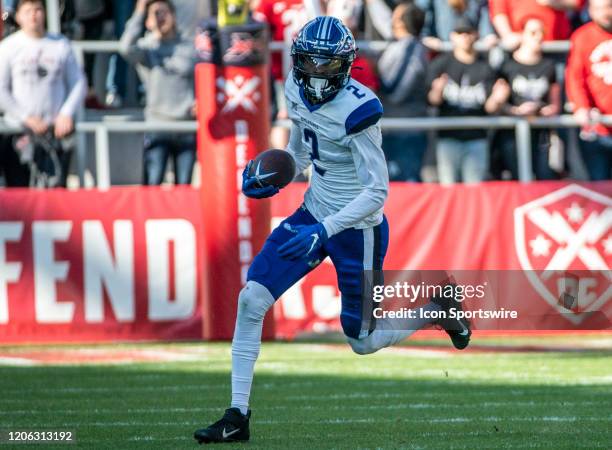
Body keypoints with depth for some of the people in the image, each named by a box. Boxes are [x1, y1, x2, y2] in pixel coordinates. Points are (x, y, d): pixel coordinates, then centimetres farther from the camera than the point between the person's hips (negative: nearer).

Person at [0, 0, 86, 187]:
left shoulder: (61, 44, 7)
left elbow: (79, 83, 10)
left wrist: (66, 114, -5)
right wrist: (27, 118, -8)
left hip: (57, 128, 2)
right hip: (20, 130, -2)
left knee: (57, 187, -3)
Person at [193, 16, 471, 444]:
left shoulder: (356, 109, -26)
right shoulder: (298, 91, -3)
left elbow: (377, 192, -25)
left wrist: (324, 231, -32)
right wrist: (272, 181, -3)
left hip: (357, 229, -7)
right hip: (315, 212, 7)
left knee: (363, 342, 7)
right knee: (251, 299, -7)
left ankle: (438, 306, 35)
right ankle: (237, 418, 0)